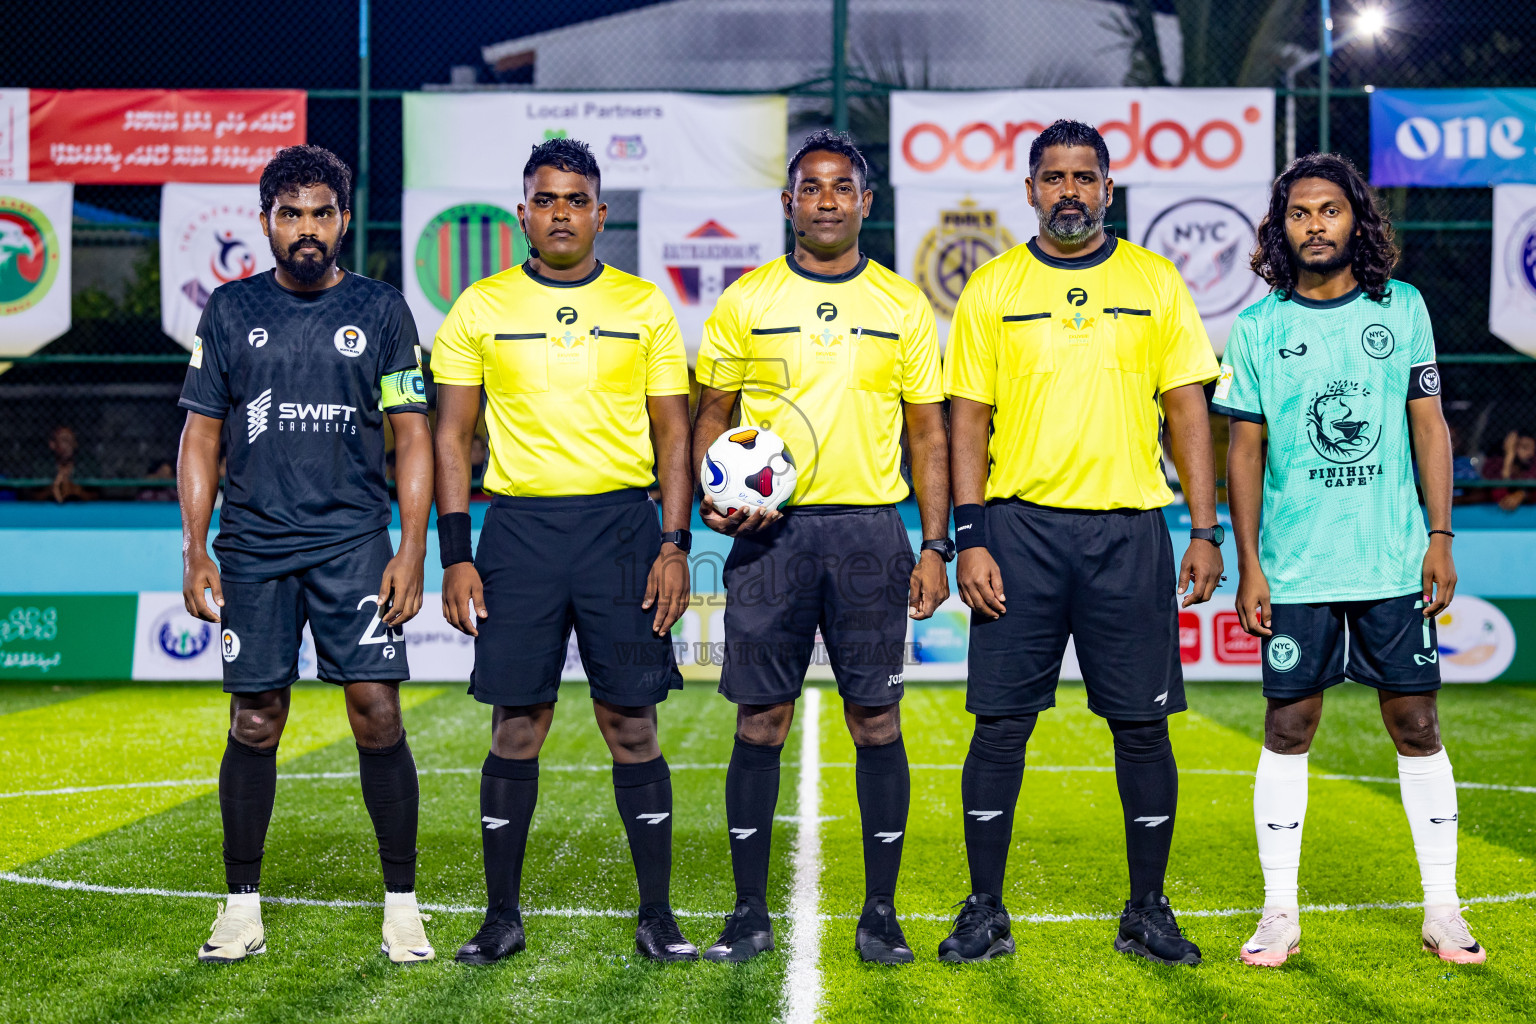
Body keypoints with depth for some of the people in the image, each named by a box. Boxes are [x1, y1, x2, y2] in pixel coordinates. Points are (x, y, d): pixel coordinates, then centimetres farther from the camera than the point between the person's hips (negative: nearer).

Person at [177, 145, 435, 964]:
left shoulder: (380, 310, 5)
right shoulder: (231, 310, 8)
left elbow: (413, 437, 4)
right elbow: (200, 436, 9)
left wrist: (411, 552, -5)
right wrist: (194, 553, 1)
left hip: (355, 541, -1)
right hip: (253, 544, 1)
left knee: (377, 712, -8)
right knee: (255, 724, 3)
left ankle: (401, 905, 2)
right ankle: (242, 908, 14)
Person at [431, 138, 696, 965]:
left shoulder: (643, 306, 6)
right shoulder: (480, 308, 5)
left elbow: (673, 433, 7)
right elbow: (452, 436, 6)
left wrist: (675, 545, -2)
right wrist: (455, 555, -1)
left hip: (622, 525, 0)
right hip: (519, 528, 0)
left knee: (631, 724, 1)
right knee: (516, 727, 2)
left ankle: (657, 918, 10)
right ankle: (502, 917, 13)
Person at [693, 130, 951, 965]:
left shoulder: (903, 305, 8)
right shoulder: (745, 301, 6)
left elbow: (928, 434, 9)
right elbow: (710, 416, 10)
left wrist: (935, 545, 2)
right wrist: (712, 498, -8)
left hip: (870, 531, 0)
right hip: (770, 532, 0)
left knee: (876, 721, 1)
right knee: (760, 721, 1)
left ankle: (880, 914, 10)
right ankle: (749, 913, 10)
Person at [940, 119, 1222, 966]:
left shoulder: (1155, 283, 7)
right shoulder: (991, 289, 5)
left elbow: (1187, 410, 7)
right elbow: (968, 419, 4)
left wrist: (1206, 531, 1)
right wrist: (970, 539, -5)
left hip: (1129, 530, 1)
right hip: (1020, 524, 0)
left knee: (1142, 724, 3)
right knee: (1001, 722, 1)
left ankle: (1147, 912, 15)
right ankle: (984, 911, 11)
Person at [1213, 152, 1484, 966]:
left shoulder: (1402, 309, 5)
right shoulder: (1258, 327, 2)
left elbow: (1429, 426, 7)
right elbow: (1245, 449, 4)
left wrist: (1441, 538, 0)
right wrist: (1247, 565, -1)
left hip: (1395, 561, 1)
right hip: (1295, 566, 0)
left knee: (1415, 723, 4)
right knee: (1288, 727, 2)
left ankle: (1442, 912, 13)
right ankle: (1280, 912, 11)